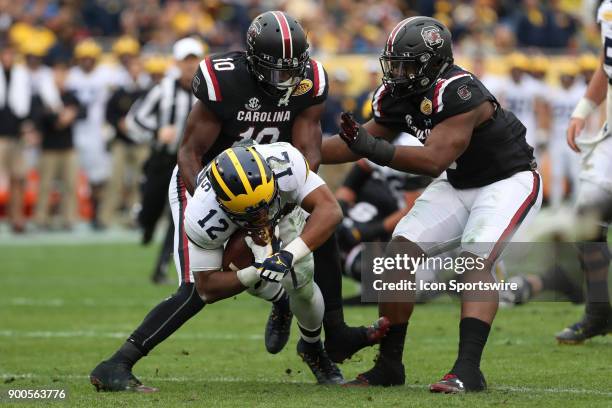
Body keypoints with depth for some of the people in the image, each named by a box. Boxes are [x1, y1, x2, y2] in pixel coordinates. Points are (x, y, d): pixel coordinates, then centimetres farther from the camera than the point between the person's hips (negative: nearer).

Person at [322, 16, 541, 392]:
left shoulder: (458, 94, -32)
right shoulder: (397, 96, -7)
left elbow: (434, 161, -38)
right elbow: (359, 143, 5)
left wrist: (376, 150, -46)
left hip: (509, 180, -8)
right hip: (458, 184, 8)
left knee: (476, 262, -26)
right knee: (399, 254, -3)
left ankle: (468, 370, -31)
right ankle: (389, 365, 4)